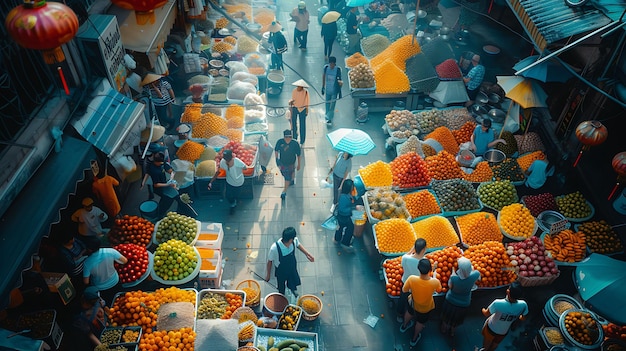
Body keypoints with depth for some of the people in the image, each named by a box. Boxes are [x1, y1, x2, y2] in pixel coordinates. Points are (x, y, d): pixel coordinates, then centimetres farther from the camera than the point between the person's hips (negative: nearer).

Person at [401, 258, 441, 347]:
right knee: (420, 322, 30)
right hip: (426, 307, -1)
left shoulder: (412, 279, -39)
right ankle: (414, 338, 56)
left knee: (409, 312, 36)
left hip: (413, 302, 1)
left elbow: (404, 290, -18)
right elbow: (438, 289, -13)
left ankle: (404, 326, 65)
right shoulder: (435, 282, -40)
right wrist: (434, 271, -11)